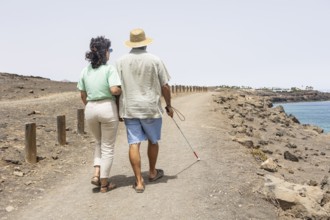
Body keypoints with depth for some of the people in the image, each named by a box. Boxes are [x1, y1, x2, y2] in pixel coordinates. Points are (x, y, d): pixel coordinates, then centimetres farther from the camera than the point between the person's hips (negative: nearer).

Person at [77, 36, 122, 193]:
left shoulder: (85, 71, 7)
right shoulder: (110, 69, -9)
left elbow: (83, 95, 11)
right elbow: (114, 90, -22)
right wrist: (122, 90, 0)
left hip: (90, 109, 5)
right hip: (108, 108, -5)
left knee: (99, 143, 26)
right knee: (108, 147, 9)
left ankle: (96, 174, 12)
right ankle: (104, 183, 15)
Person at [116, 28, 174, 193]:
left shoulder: (121, 61, 1)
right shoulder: (155, 60, -4)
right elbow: (165, 87, -2)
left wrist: (118, 110, 10)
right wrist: (169, 106, 11)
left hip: (129, 109, 1)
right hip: (151, 108, -1)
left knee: (134, 144, 2)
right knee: (153, 141, 18)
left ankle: (139, 181, 1)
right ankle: (152, 172, 34)